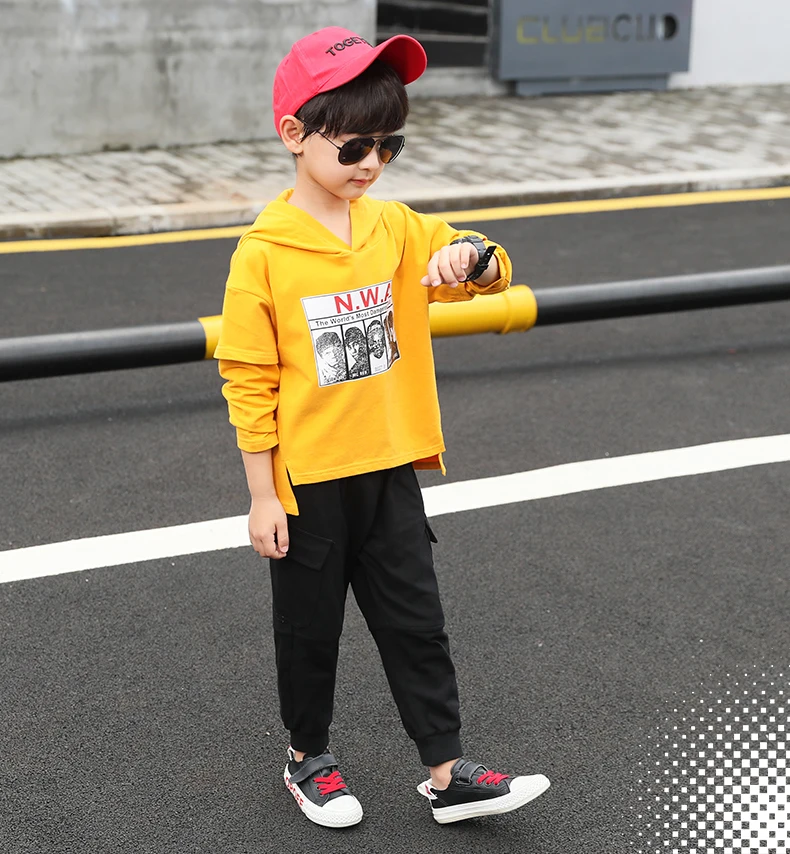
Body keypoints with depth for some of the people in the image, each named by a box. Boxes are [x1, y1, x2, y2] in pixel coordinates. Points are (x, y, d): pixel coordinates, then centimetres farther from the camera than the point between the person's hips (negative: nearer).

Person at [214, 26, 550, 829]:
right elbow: (249, 384, -12)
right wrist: (263, 497, -11)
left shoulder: (394, 226, 0)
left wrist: (468, 255, -21)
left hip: (388, 470, 4)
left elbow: (491, 275, 4)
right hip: (308, 481, -4)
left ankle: (447, 774, 19)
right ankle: (308, 759, 33)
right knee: (310, 628, 14)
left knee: (416, 623, 10)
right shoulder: (263, 254, -14)